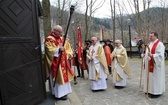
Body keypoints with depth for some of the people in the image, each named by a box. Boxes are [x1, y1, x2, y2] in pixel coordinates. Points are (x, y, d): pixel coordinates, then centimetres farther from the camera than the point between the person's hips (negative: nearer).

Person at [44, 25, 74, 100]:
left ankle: (63, 92, 28)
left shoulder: (62, 39, 13)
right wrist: (58, 49, -31)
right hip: (55, 63, -8)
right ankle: (59, 94, 9)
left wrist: (68, 54, 3)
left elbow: (67, 47, 19)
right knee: (58, 77, -2)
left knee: (63, 76, 14)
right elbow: (49, 50, -20)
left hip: (63, 61, 8)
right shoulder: (49, 40, -10)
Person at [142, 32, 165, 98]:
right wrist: (144, 55, 5)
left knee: (155, 78, -2)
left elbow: (160, 55, -24)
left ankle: (156, 92, 8)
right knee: (150, 77, 14)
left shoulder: (159, 44, -14)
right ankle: (150, 90, 25)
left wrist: (152, 56, -35)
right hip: (149, 65, 9)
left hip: (155, 65, -9)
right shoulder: (150, 44, 14)